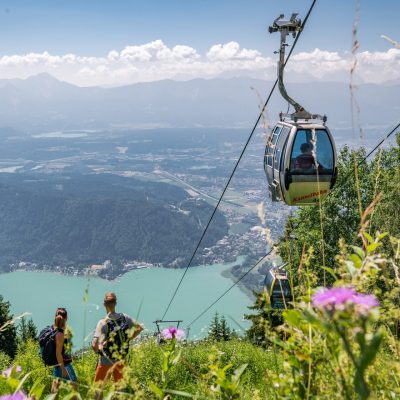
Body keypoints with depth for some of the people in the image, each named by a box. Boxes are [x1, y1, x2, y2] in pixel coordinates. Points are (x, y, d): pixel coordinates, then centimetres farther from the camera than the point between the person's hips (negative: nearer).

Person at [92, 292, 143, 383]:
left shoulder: (103, 323, -21)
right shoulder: (124, 317, -9)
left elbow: (94, 344, -28)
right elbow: (140, 328, 1)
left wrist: (97, 350, -7)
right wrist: (128, 339, 7)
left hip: (106, 361, -4)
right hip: (121, 359, 4)